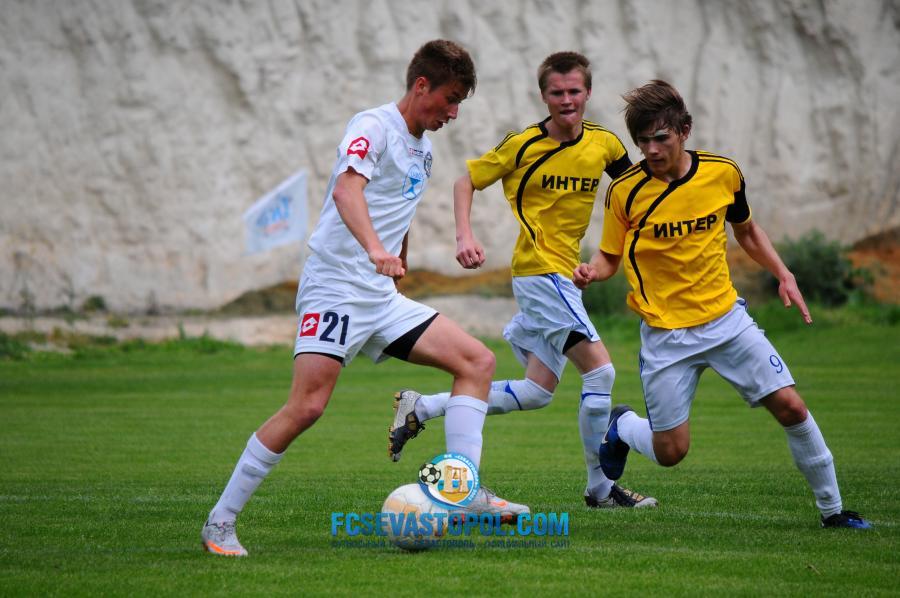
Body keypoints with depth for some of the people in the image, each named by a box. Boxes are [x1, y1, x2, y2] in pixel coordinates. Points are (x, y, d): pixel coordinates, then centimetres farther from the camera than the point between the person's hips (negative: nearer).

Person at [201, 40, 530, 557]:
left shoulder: (423, 151, 17)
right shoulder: (374, 126, -9)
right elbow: (346, 189, -28)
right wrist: (374, 249, -43)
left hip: (383, 298, 9)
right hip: (335, 286, -9)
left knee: (478, 361, -1)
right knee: (308, 405, -19)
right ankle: (220, 523, -10)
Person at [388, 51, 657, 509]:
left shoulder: (605, 144, 4)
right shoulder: (524, 145, -10)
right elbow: (466, 181, -1)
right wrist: (464, 236, -15)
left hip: (563, 274, 7)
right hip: (540, 270, -7)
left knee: (538, 392, 9)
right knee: (600, 371, -15)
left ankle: (420, 409, 16)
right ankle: (600, 488, -7)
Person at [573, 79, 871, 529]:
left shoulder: (723, 173, -3)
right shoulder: (624, 191, -11)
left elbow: (747, 231, 15)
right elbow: (610, 257, 1)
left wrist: (784, 276, 3)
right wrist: (591, 271, -22)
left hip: (726, 318, 2)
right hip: (665, 334, -2)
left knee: (790, 407, -8)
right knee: (670, 451, -3)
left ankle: (831, 508, 9)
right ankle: (621, 426, 32)